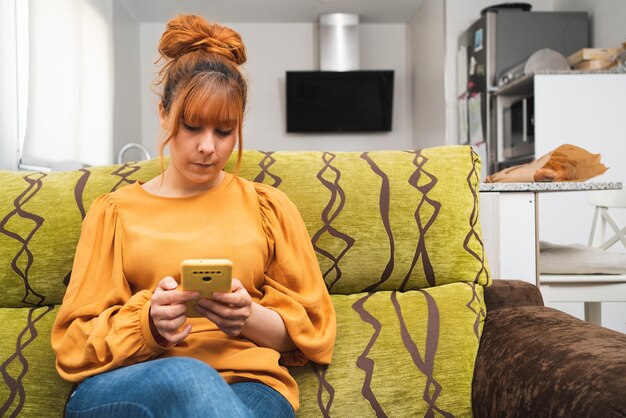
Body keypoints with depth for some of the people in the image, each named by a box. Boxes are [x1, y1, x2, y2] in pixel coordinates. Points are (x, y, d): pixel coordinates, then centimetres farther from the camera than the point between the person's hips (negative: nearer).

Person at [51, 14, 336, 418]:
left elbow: (311, 330, 12)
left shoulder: (268, 206, 14)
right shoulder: (114, 211, 13)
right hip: (123, 384, 1)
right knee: (184, 377, -36)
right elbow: (75, 344, 7)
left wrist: (250, 319, -11)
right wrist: (147, 322, -15)